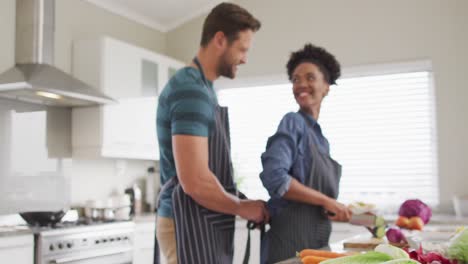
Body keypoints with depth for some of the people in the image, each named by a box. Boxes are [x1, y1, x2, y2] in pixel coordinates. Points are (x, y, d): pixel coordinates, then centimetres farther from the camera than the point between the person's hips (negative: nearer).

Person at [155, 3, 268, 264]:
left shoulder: (201, 88, 14)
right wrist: (242, 207, -10)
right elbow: (195, 182, -27)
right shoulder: (191, 90, -19)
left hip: (204, 224, 10)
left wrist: (244, 204, 10)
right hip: (191, 224, -10)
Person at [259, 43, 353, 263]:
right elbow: (274, 177, -24)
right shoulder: (293, 122, -10)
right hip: (291, 241, -8)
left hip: (316, 240, 8)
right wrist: (327, 201, -17)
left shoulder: (319, 136, 13)